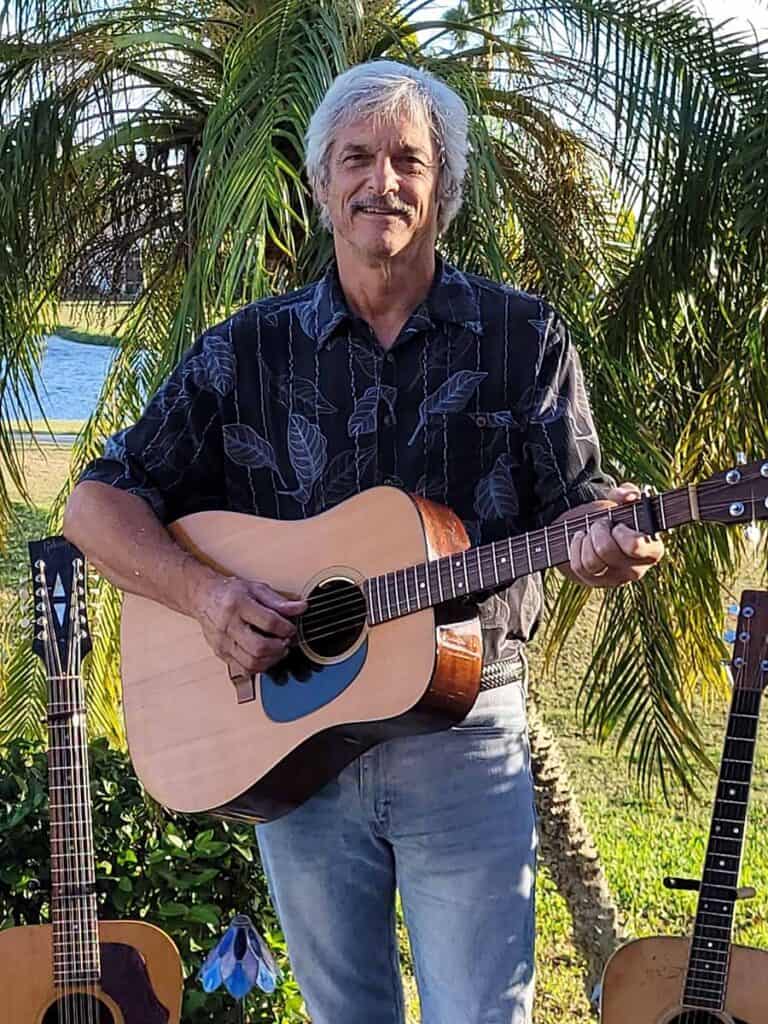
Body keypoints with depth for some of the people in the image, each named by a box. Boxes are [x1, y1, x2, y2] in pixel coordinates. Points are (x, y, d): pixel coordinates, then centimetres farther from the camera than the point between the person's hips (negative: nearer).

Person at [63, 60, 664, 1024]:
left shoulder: (523, 337, 3)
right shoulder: (248, 349, 3)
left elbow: (575, 500, 1)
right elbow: (97, 504, 3)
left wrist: (600, 541, -24)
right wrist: (200, 590, -15)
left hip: (465, 736, -1)